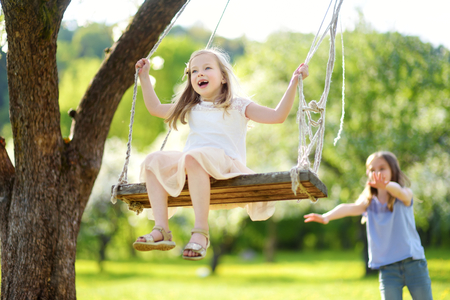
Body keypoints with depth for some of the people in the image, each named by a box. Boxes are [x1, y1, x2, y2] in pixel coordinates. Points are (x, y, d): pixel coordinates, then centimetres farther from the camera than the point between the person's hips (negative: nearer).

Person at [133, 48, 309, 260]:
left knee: (193, 157, -37)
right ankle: (161, 230, -26)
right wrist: (144, 77, 37)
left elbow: (278, 116, 6)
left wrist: (293, 83, -1)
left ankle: (201, 232, -42)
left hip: (226, 161, -6)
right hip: (187, 164, 6)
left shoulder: (237, 106, 14)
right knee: (153, 161, -15)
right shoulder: (190, 108, 28)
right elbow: (155, 108, 38)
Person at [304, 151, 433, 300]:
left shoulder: (405, 195, -2)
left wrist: (386, 185, -51)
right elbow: (351, 208, -15)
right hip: (387, 268, 1)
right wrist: (326, 217, -37)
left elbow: (400, 191, -26)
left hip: (413, 261, -1)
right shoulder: (369, 202, 4)